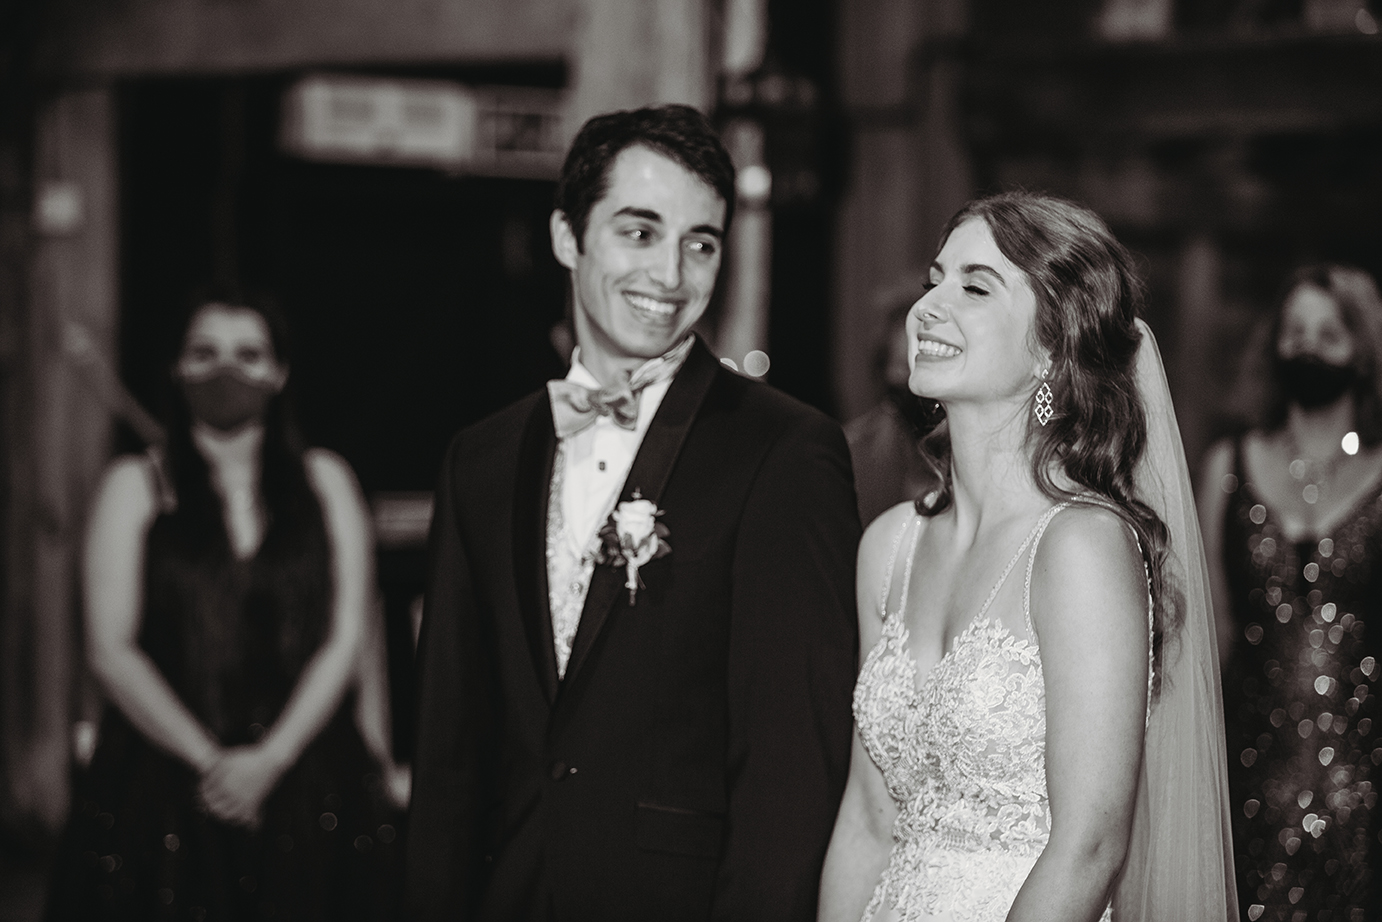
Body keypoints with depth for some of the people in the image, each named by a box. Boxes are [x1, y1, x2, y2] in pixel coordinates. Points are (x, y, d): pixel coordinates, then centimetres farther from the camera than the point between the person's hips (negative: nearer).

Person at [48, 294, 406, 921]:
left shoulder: (324, 482, 8)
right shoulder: (135, 486, 4)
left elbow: (347, 639, 1)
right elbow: (110, 649, -3)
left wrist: (270, 759, -11)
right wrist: (207, 761, -12)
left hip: (306, 773, 1)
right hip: (164, 778, -1)